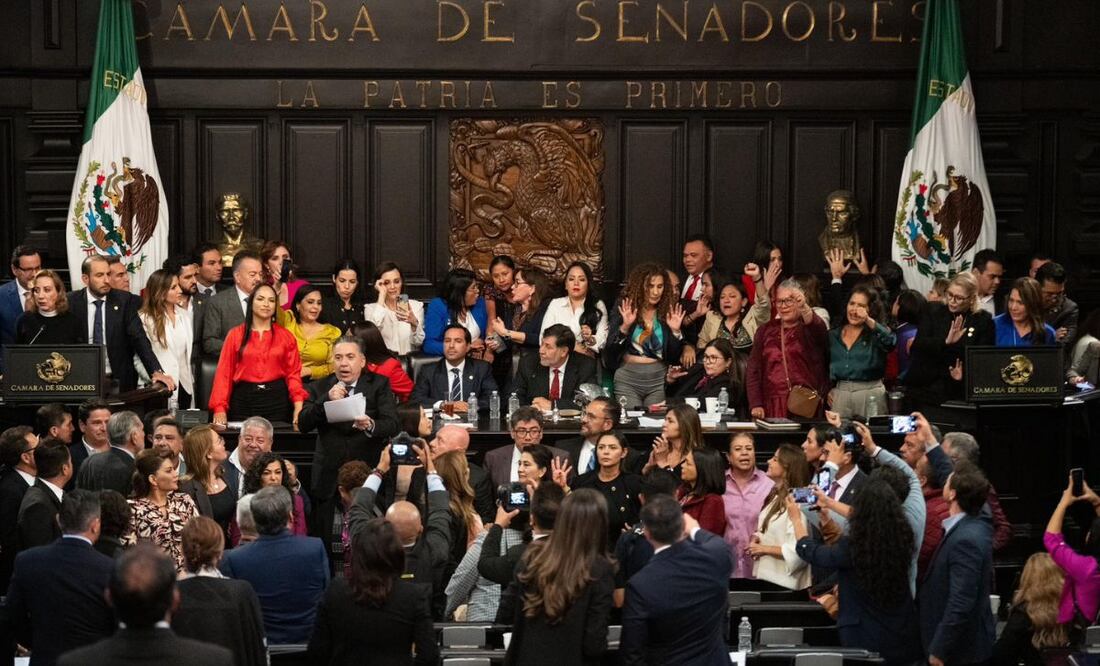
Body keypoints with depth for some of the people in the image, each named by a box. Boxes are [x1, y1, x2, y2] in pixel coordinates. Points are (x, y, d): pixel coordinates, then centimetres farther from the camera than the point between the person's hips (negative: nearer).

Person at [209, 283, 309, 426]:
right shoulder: (235, 335, 6)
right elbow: (224, 373, 2)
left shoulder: (286, 337, 8)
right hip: (244, 400, 0)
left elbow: (293, 373, 3)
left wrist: (299, 408, -12)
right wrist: (220, 409, -9)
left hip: (276, 401, 0)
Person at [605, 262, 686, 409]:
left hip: (659, 379, 1)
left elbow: (674, 357, 4)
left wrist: (675, 331, -10)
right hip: (627, 378, -1)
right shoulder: (623, 309, 2)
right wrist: (625, 326, -18)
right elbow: (610, 349, -5)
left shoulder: (669, 312, 4)